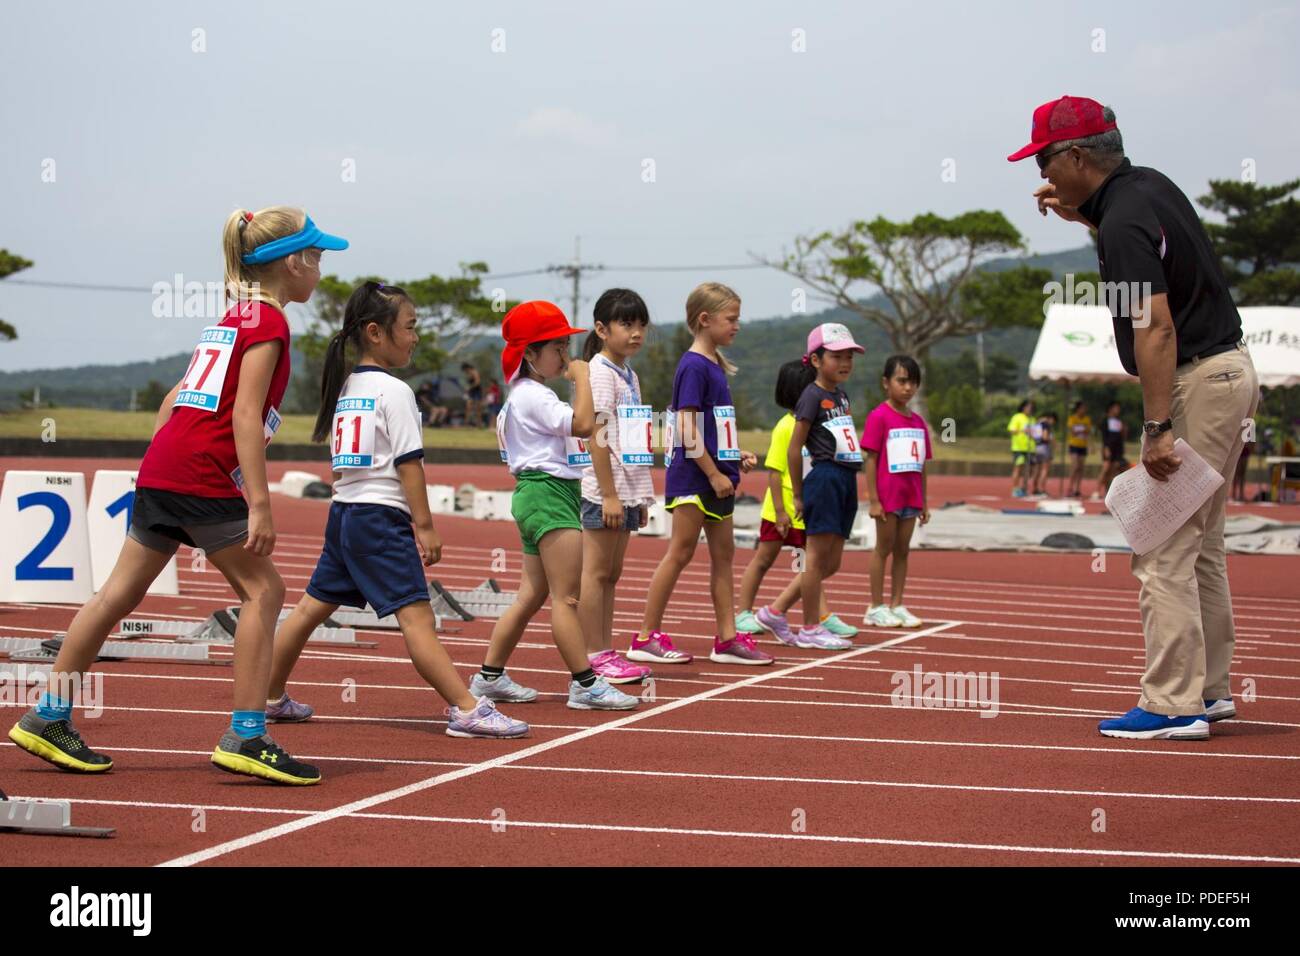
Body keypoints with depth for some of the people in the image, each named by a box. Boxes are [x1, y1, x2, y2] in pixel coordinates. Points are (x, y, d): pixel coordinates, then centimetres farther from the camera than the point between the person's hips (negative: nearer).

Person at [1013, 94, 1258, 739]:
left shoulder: (1124, 223, -20)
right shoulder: (1149, 184, 9)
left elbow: (1156, 328, -27)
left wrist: (1159, 428, -29)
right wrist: (1082, 213, 20)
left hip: (1195, 382, -10)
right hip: (1232, 370, 10)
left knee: (1163, 552, -7)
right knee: (1200, 547, 17)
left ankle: (1173, 707, -7)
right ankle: (1209, 689, 23)